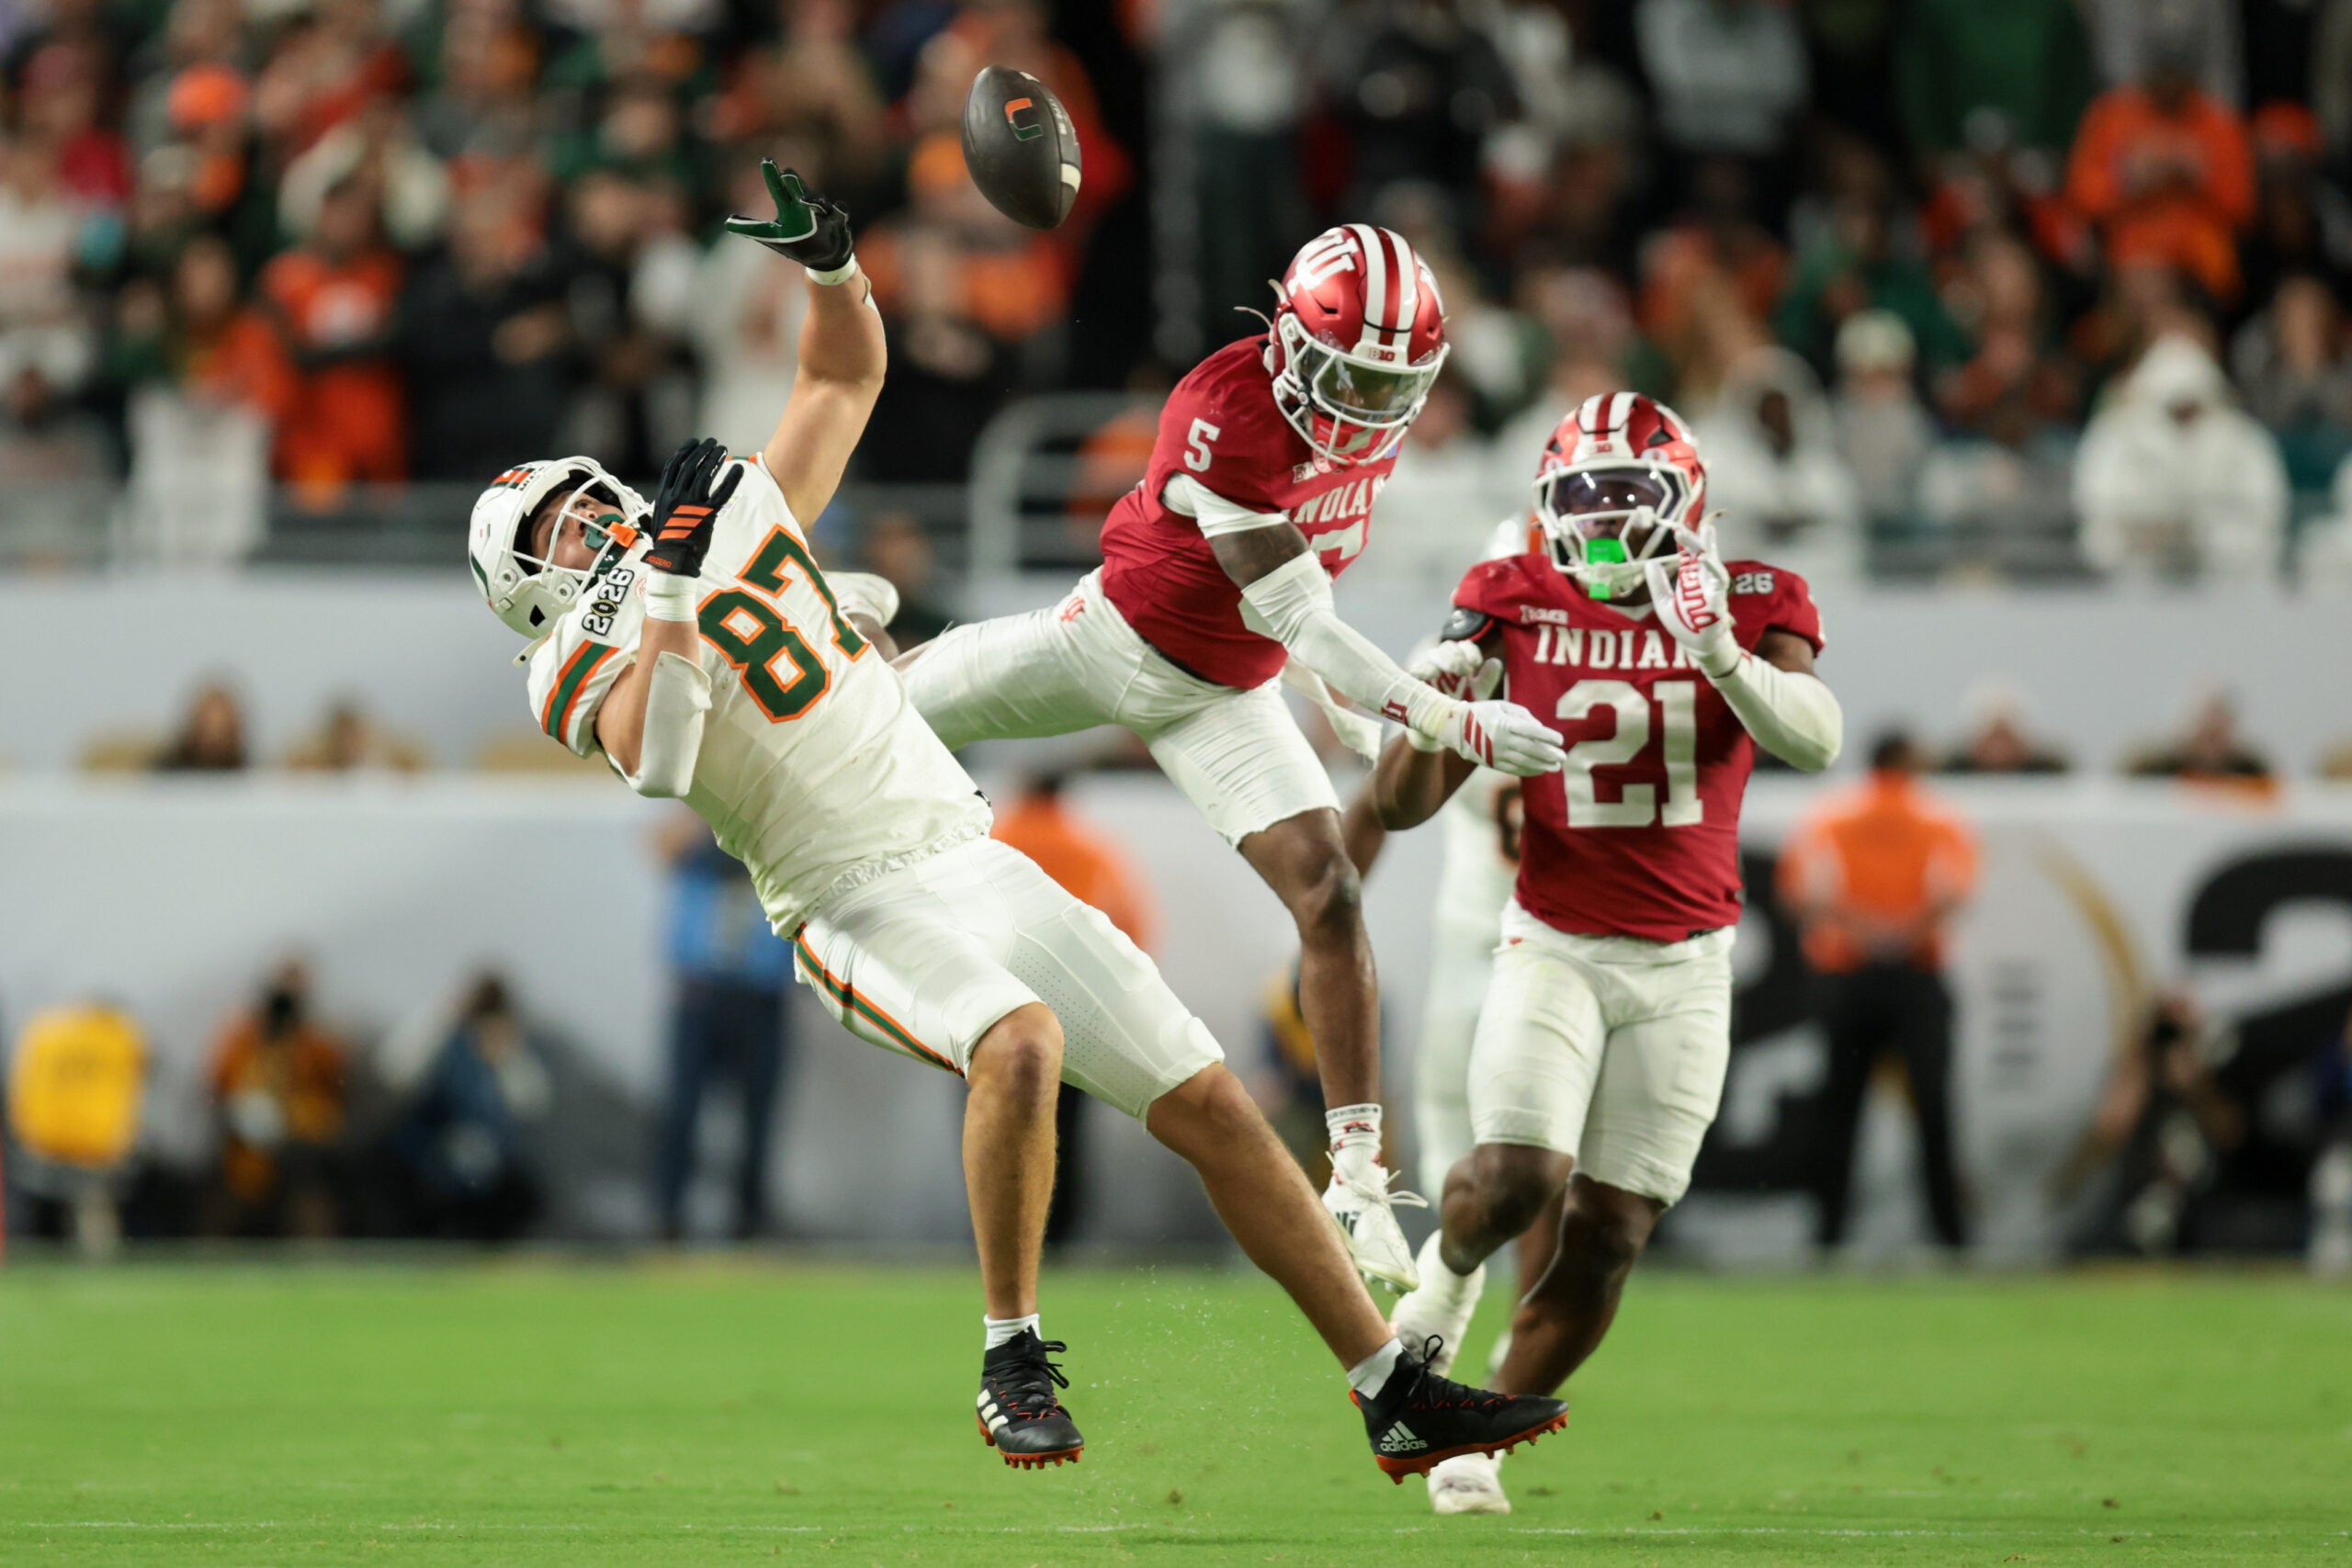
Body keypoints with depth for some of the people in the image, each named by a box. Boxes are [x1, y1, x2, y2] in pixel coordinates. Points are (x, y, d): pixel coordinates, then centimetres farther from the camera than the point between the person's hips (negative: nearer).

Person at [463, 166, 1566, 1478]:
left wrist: (830, 263, 8)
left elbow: (849, 376, 27)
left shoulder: (747, 514, 17)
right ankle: (1016, 1361, -22)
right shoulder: (593, 663, -1)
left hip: (975, 862, 6)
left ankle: (1398, 1394, 4)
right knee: (1020, 1043, -37)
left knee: (1212, 1104, 0)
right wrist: (667, 582, -26)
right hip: (859, 901, -6)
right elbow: (653, 758, -24)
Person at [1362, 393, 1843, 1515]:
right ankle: (1449, 1265, 13)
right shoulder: (1516, 614, -2)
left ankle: (1482, 1440, 17)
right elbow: (1400, 806, -1)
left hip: (1683, 968, 1)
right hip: (1554, 949, -1)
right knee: (1517, 1177, -23)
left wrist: (1722, 657, -36)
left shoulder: (1749, 610, -2)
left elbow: (1814, 741, -21)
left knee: (1606, 1238, 0)